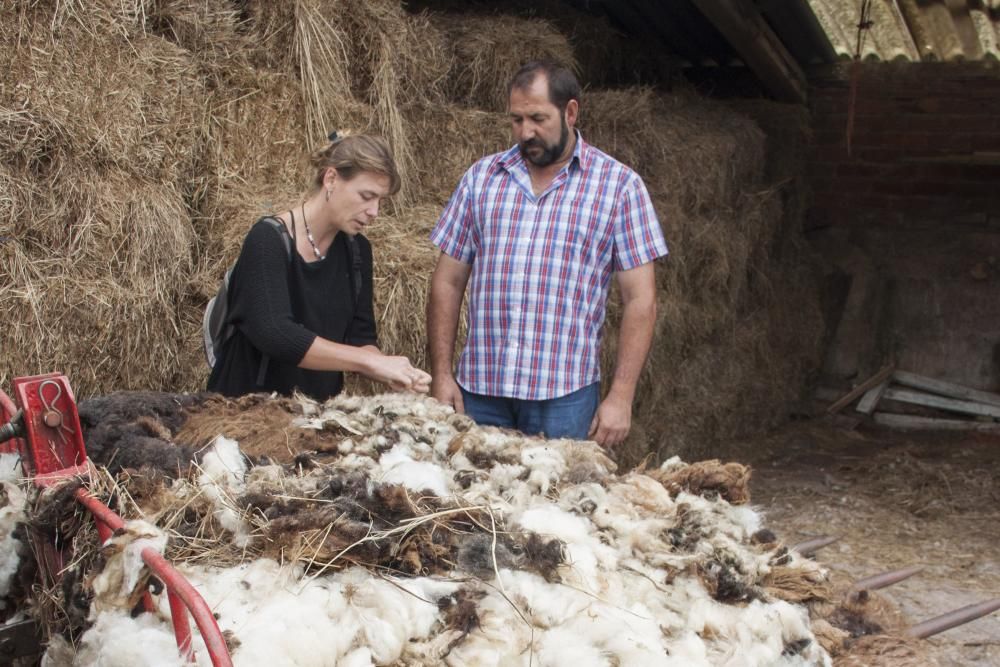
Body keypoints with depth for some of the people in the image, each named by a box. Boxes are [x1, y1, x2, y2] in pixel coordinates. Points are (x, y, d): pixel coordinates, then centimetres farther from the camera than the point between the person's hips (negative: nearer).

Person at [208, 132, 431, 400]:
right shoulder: (269, 240, -11)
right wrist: (372, 361, -25)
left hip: (320, 411, 5)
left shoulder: (356, 250, 7)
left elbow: (360, 337, 7)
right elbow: (274, 333, -23)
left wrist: (391, 373, -13)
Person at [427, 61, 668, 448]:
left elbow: (640, 300, -2)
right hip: (479, 388, 3)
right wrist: (441, 374, 2)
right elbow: (448, 283, 10)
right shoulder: (481, 177, 8)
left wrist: (621, 395, -8)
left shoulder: (619, 185, 0)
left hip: (564, 396, -2)